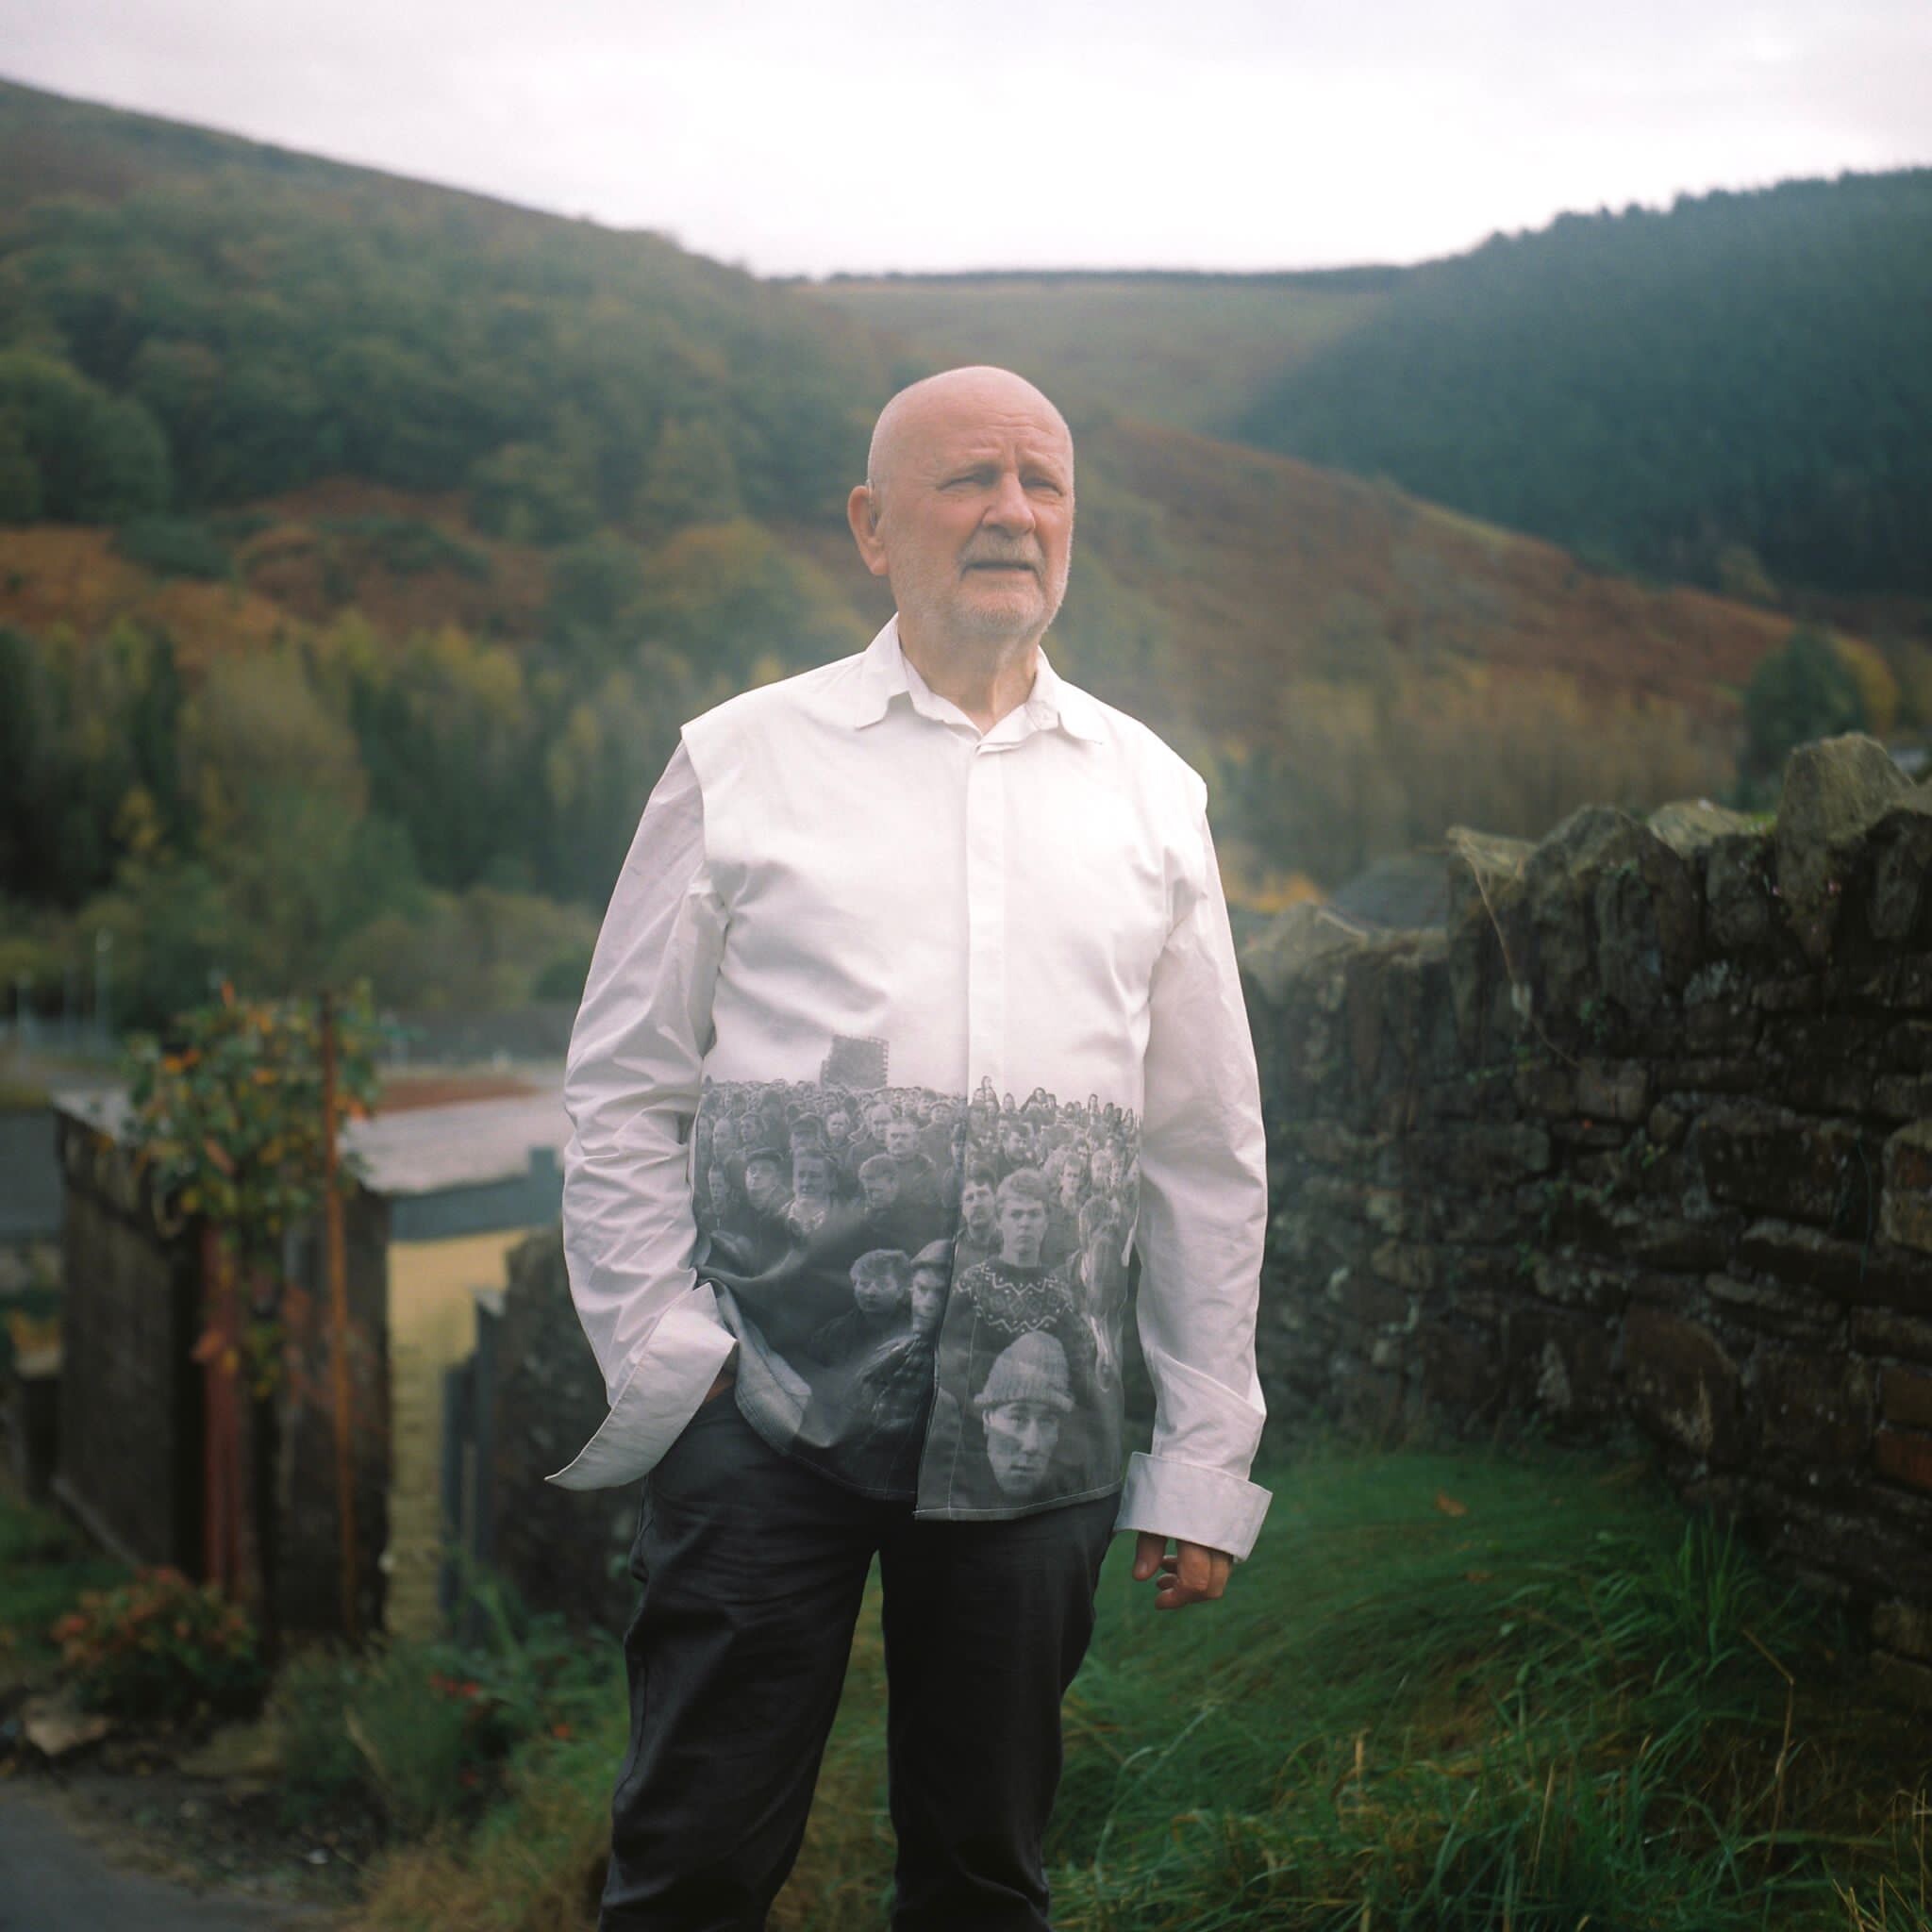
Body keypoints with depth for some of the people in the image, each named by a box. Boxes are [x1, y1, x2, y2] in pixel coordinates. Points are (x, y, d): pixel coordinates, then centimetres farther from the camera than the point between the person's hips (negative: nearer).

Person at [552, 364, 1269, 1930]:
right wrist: (660, 1357, -4)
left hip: (1035, 1423, 2)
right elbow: (624, 1093, 6)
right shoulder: (741, 763, 5)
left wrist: (1207, 1461, 9)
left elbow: (1210, 1155, 12)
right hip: (765, 1396, -2)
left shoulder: (1152, 796, 11)